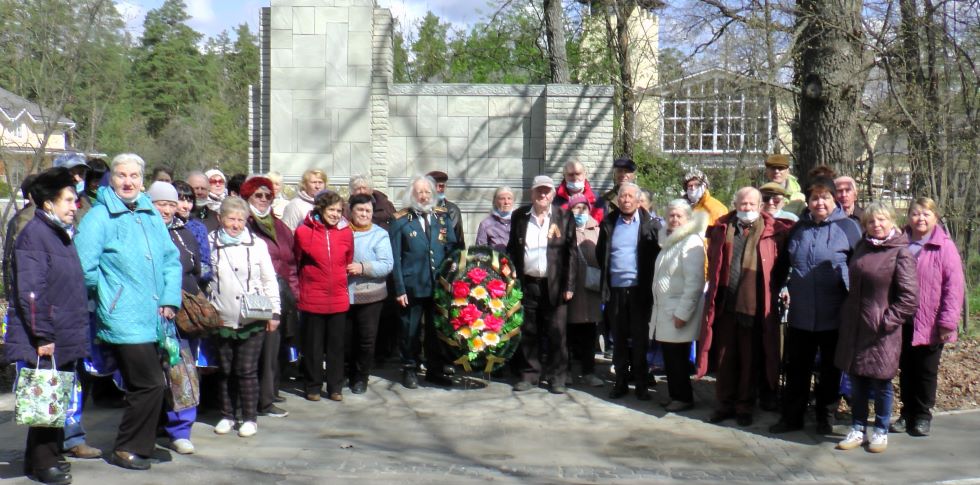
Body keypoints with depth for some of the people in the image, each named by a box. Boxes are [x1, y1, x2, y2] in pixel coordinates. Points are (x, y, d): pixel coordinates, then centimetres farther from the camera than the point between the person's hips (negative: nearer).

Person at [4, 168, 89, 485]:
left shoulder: (62, 234, 17)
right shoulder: (33, 233, -12)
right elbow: (30, 291, -19)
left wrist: (76, 333, 20)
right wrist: (42, 336, -20)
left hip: (64, 339, 9)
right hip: (44, 342, -9)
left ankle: (50, 454, 27)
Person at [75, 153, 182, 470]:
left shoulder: (151, 215, 12)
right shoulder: (99, 217, -8)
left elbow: (171, 259, 14)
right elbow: (85, 268, -14)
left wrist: (170, 299, 3)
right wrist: (108, 293, -3)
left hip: (154, 318, 7)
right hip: (124, 320, -6)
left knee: (146, 385, 14)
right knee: (150, 385, -7)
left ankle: (142, 445, 29)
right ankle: (126, 449, 9)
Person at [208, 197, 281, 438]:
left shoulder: (257, 244, 3)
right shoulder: (210, 244, 3)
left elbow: (269, 280, 6)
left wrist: (274, 312, 4)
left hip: (252, 320, -1)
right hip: (221, 319, 1)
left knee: (247, 370, 1)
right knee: (225, 370, 11)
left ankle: (250, 418, 12)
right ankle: (227, 415, 24)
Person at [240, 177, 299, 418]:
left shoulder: (279, 226, 20)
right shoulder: (245, 225, -4)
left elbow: (290, 260, 22)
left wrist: (294, 290, 15)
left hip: (283, 292, 7)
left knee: (276, 344, 12)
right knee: (268, 345, -7)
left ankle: (271, 390, 25)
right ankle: (265, 401, -1)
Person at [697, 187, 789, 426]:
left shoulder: (772, 231, -1)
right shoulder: (722, 228, 7)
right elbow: (713, 262, 16)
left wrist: (780, 289, -1)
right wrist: (714, 292, 12)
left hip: (755, 305, -2)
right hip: (726, 304, 2)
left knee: (751, 360, 8)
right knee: (725, 358, 10)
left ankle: (745, 406, 20)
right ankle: (725, 404, 21)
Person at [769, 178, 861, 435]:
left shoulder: (848, 227, -4)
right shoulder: (798, 228, 10)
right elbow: (783, 264, 21)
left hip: (834, 315, -3)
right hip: (800, 314, 3)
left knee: (830, 368, 11)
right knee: (796, 367, 9)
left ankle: (826, 418, 25)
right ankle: (791, 416, 20)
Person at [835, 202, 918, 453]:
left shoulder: (901, 253, -10)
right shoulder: (862, 247, 8)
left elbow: (909, 296, -12)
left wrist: (889, 320, -14)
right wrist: (847, 314, 12)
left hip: (881, 331, -5)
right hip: (854, 326, 5)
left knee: (881, 383, 5)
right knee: (856, 380, 11)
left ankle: (880, 431, 21)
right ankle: (857, 429, 23)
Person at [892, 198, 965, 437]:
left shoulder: (945, 247, -8)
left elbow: (954, 286, -11)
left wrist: (947, 322, -16)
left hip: (930, 324, -4)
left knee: (926, 372, 9)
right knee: (906, 370, 13)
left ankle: (923, 416, 24)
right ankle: (907, 414, 25)